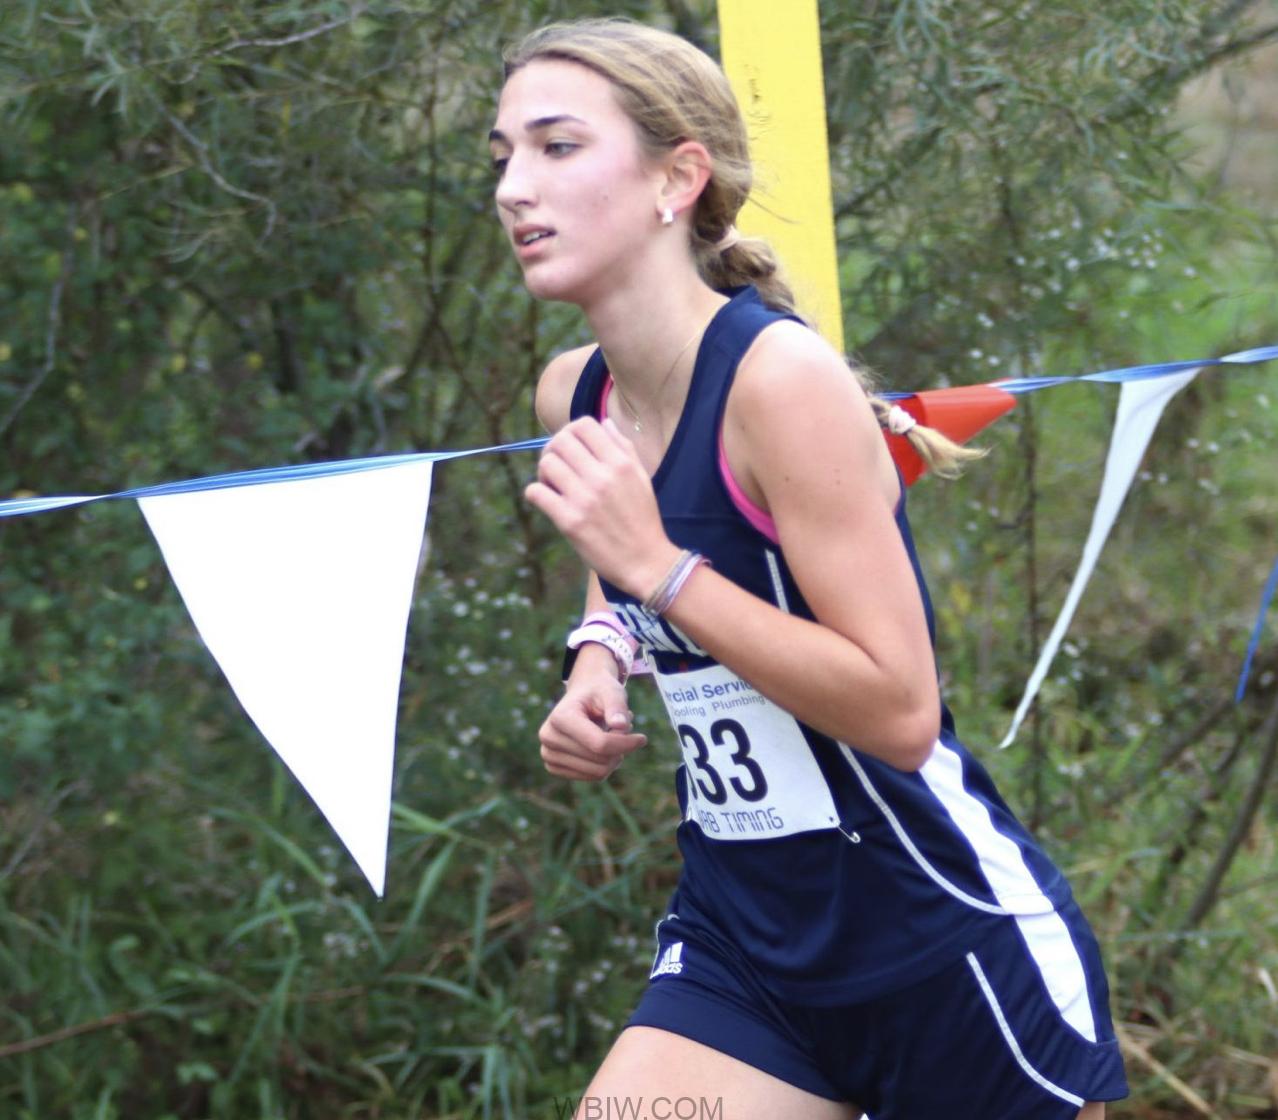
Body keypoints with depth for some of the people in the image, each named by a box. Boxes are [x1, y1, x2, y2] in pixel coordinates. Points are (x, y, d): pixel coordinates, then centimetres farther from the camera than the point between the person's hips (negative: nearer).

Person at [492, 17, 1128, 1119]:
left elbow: (899, 710, -24)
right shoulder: (573, 395, 0)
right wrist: (601, 652, 3)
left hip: (947, 937, -6)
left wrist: (658, 566, -25)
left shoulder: (779, 376, -20)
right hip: (740, 946, 6)